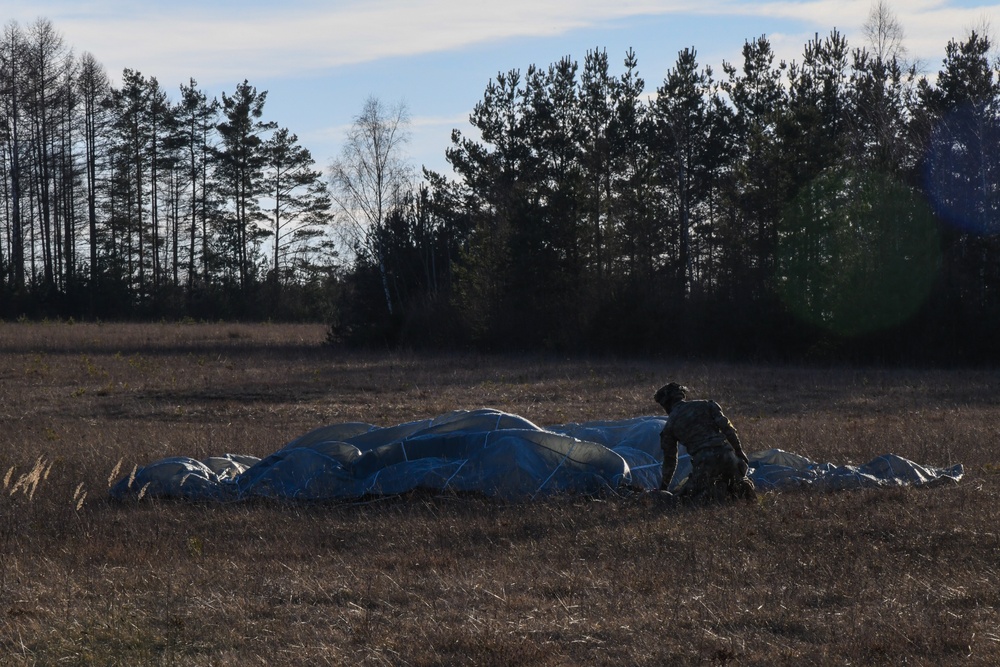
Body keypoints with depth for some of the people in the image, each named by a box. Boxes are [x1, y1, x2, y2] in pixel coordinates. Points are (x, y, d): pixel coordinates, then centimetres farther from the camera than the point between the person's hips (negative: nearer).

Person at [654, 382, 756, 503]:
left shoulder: (670, 424, 14)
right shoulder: (705, 405, 18)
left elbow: (669, 458, 21)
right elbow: (727, 428, 6)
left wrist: (664, 485, 32)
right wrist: (739, 451, 11)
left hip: (703, 462, -3)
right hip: (726, 454, 3)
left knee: (685, 496, 6)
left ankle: (713, 493, -21)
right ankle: (742, 490, -10)